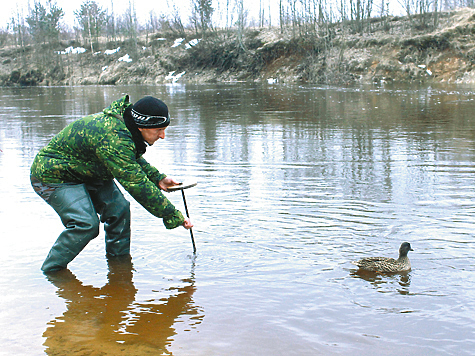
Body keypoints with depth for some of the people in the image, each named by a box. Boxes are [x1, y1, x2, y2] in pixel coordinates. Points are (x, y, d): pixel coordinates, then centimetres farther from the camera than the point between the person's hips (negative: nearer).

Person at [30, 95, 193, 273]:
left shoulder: (122, 121, -7)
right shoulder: (114, 139, -37)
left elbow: (135, 160, 15)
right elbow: (137, 184, -36)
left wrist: (158, 178, 2)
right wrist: (175, 217, -31)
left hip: (86, 173, 9)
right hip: (51, 176, -9)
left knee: (118, 208, -2)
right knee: (86, 224, -23)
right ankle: (50, 272, -6)